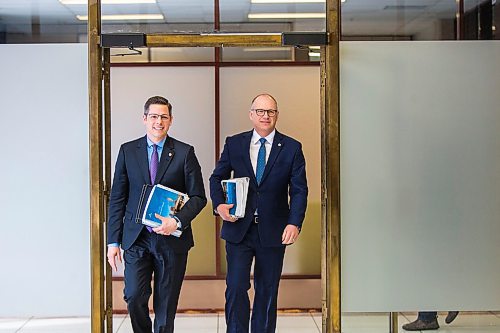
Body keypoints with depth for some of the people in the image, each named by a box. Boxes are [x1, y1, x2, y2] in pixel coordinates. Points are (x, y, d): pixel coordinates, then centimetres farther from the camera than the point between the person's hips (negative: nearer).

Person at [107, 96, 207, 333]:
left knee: (166, 303, 7)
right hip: (136, 238, 1)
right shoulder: (128, 151, 5)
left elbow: (198, 197, 0)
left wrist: (177, 221, -17)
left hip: (172, 238, -1)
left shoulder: (185, 153, 0)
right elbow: (117, 198, 5)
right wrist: (113, 241, 1)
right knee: (134, 296, -5)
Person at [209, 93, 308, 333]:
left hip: (273, 232, 0)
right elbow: (217, 178, 10)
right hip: (238, 229, 0)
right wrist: (219, 205, -9)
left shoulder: (291, 148, 1)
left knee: (267, 292, 10)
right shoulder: (234, 144, 4)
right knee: (236, 288, -5)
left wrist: (294, 223, -15)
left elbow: (299, 190, -2)